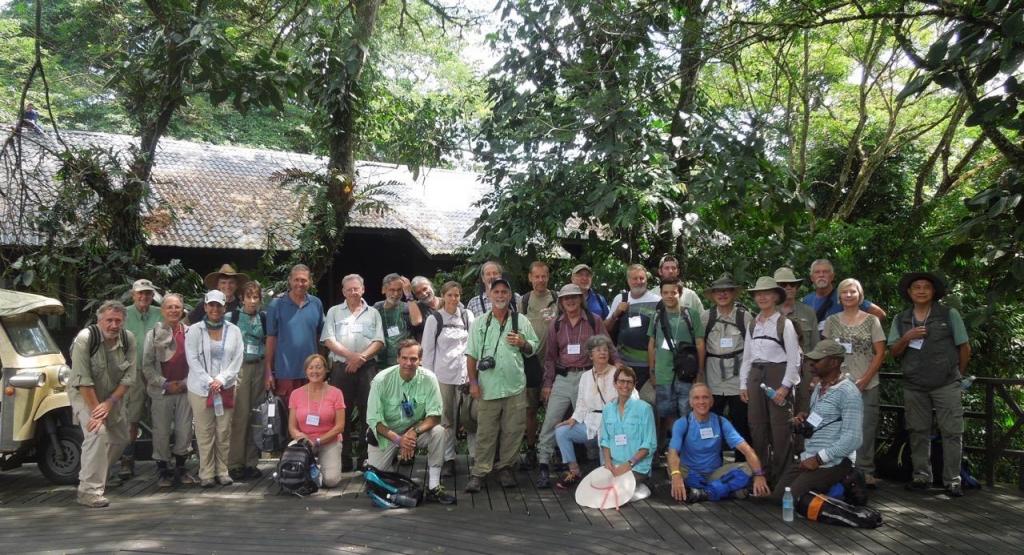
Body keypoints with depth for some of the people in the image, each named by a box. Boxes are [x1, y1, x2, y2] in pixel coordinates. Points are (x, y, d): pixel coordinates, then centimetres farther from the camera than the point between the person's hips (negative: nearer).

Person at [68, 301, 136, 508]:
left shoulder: (128, 339, -11)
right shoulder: (85, 338, -25)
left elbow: (129, 376, -10)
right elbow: (82, 379, -25)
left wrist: (109, 403, -18)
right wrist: (96, 409, -25)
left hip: (113, 396, 6)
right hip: (84, 394, -6)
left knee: (120, 439, 13)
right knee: (97, 433, -25)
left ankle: (93, 476, 37)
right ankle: (90, 491, -20)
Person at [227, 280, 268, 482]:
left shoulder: (264, 318, 9)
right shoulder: (231, 317, 2)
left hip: (259, 368, 3)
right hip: (239, 367, -3)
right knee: (240, 415, -8)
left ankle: (251, 462, 11)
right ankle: (235, 463, -1)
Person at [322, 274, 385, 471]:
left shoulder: (373, 313, 11)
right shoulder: (334, 312, 10)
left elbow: (378, 342, 3)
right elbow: (328, 340, -1)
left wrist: (361, 357, -12)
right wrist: (351, 355, -12)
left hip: (367, 367, 0)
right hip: (341, 367, 0)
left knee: (367, 412, -1)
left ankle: (365, 456, 5)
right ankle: (344, 458, 7)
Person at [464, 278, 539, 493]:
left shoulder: (521, 321, 9)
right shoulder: (479, 323, 7)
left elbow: (533, 348, 13)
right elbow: (471, 355, 6)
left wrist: (522, 343, -8)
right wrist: (473, 382, -1)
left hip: (515, 386, 1)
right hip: (488, 386, -1)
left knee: (513, 430, 4)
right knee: (486, 432, 0)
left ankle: (505, 467, 19)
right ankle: (479, 472, 5)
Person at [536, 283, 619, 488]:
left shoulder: (594, 321, 3)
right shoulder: (556, 325, 10)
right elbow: (550, 356, 13)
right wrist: (548, 383, 8)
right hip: (563, 379, 2)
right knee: (550, 422, -4)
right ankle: (543, 466, 0)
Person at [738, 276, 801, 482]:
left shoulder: (784, 324, -5)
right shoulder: (752, 325, 12)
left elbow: (794, 358, -8)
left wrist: (785, 386, -13)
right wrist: (743, 384, 8)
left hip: (777, 374, -6)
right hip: (755, 375, 6)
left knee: (780, 429, -3)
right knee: (757, 427, 9)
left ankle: (781, 476, 7)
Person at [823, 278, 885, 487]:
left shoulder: (871, 320, 5)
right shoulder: (832, 321, 9)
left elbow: (880, 353, 2)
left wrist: (864, 379, -7)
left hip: (867, 386, -1)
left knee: (866, 429, 0)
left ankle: (866, 471, 9)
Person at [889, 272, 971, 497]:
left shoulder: (949, 315, 2)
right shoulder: (901, 320, 9)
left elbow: (965, 348, 5)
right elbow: (894, 352, 6)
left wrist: (958, 374, 10)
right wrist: (907, 338, -12)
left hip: (946, 385, -3)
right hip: (914, 387, 3)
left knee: (952, 432, -4)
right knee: (918, 432, 8)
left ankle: (952, 480, 2)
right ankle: (921, 475, 17)